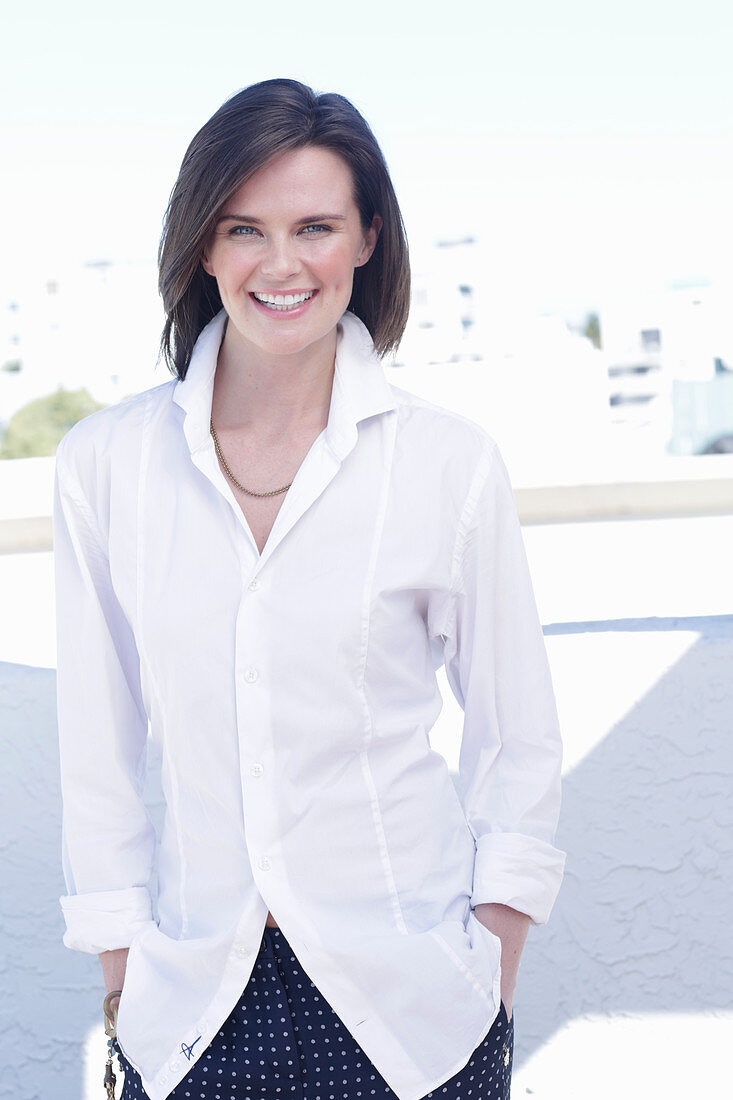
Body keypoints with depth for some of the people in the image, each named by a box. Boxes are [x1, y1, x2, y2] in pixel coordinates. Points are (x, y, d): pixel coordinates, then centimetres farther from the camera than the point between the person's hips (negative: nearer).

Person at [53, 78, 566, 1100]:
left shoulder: (451, 461, -7)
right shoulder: (104, 461, -4)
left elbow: (518, 745, 0)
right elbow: (98, 749, 2)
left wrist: (492, 1003, -1)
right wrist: (124, 993, 3)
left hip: (409, 1000, -1)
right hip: (197, 1004, 1)